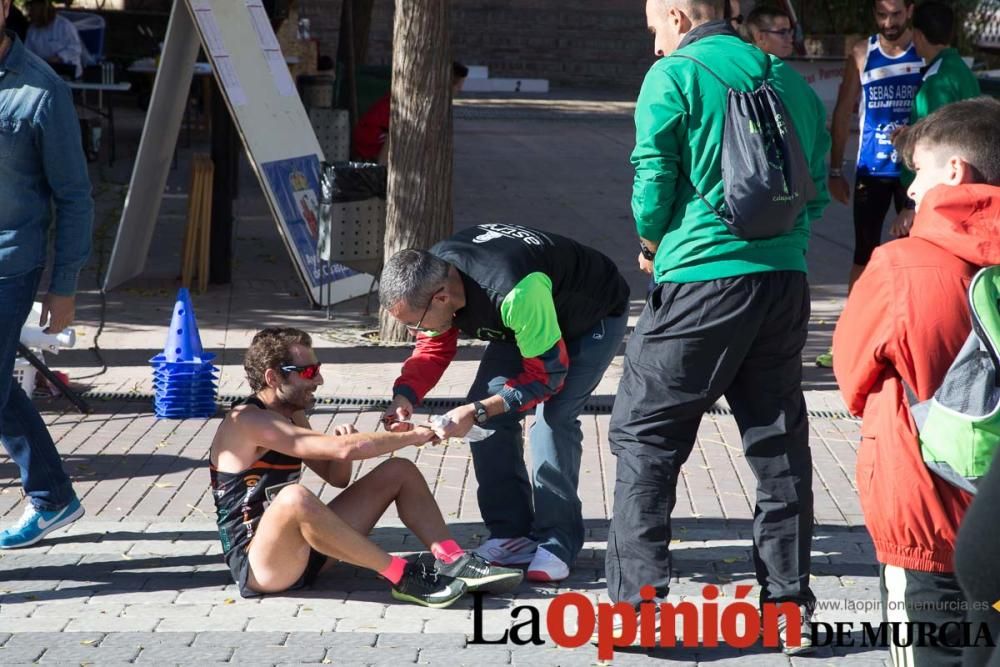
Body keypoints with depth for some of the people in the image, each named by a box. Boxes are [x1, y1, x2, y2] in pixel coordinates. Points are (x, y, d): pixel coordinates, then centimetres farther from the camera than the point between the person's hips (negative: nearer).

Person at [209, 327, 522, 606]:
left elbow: (337, 477, 18)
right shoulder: (248, 422, -20)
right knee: (296, 497, -42)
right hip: (258, 565, -9)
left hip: (304, 550, 9)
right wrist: (412, 436, -15)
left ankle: (453, 562, -9)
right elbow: (345, 450, -27)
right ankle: (401, 575, -30)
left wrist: (339, 444, -5)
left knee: (399, 471, 6)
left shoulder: (291, 415, 11)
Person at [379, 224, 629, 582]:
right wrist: (404, 396, -24)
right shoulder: (430, 277, -22)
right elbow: (433, 348, -6)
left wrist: (477, 411, -36)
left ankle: (557, 542, -10)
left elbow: (548, 374, -33)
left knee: (554, 416, -21)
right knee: (489, 415, -5)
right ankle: (513, 535, 4)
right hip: (528, 319, 7)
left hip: (594, 318, -7)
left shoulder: (515, 293, -44)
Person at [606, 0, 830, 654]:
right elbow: (817, 189, 15)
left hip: (700, 282, -5)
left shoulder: (674, 76, -4)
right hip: (785, 280, 6)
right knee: (780, 444, 12)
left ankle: (636, 602, -1)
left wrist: (653, 246, 11)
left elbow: (653, 184, -7)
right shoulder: (790, 80, 13)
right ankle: (789, 604, 16)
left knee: (645, 435, 4)